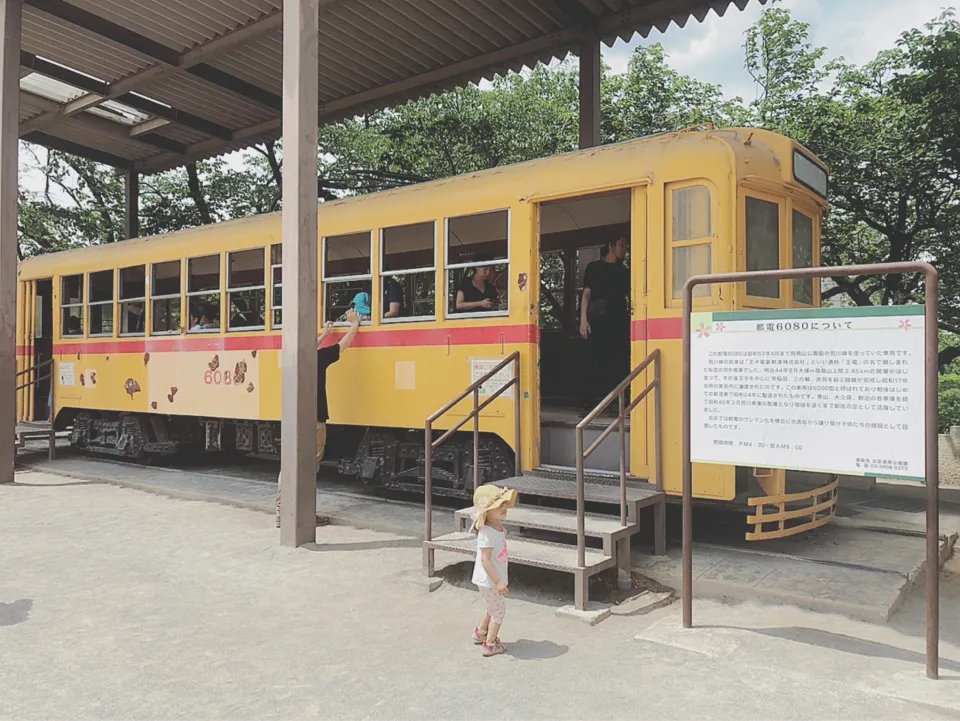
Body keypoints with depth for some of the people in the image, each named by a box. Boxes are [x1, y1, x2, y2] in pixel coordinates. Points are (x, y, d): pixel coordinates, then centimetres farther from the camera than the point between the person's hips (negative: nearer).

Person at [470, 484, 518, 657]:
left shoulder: (498, 527, 4)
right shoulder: (487, 533, -27)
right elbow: (485, 560, -28)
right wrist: (498, 581, -27)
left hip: (493, 579, 9)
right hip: (489, 581, -9)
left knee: (491, 608, 25)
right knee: (498, 610, 4)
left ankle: (480, 633, 44)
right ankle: (490, 644, 16)